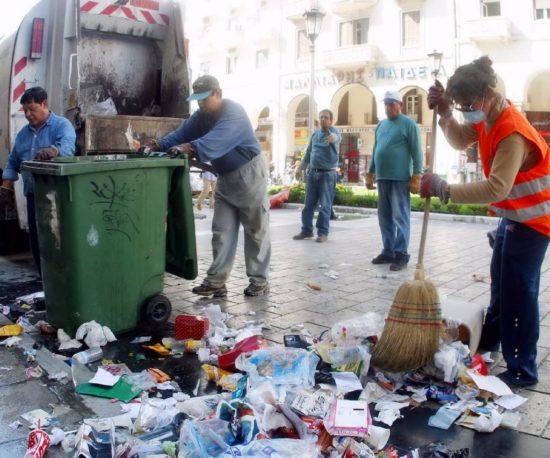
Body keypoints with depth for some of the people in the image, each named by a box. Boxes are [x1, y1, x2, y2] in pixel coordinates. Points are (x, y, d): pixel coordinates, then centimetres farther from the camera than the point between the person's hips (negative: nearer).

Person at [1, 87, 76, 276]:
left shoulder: (61, 125, -4)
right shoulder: (23, 133, 18)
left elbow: (67, 145, -25)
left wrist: (53, 151, -46)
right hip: (33, 195, 7)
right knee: (36, 241, 9)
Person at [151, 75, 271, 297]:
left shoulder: (233, 113, -24)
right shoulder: (201, 115, 4)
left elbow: (216, 140, -40)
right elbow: (182, 133, -5)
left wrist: (192, 148, -54)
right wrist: (161, 144, -22)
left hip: (248, 173, -8)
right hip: (226, 177, 8)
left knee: (255, 230, 1)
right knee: (221, 231, 4)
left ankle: (259, 280, 9)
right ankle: (216, 280, 6)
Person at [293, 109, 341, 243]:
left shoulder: (335, 132, -7)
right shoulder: (315, 134, 11)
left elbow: (337, 137, -33)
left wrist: (333, 138, -56)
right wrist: (302, 168, 17)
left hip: (328, 173, -6)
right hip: (313, 172, 6)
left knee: (325, 204, -2)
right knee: (309, 203, 8)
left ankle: (323, 232, 4)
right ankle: (307, 230, 16)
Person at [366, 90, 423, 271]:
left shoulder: (408, 124, -3)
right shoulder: (381, 125, 18)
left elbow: (416, 152, -7)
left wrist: (416, 176, -13)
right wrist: (370, 173, 20)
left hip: (400, 178, -7)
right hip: (382, 178, 7)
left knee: (400, 217, -4)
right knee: (385, 217, 10)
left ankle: (401, 254, 0)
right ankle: (388, 251, 19)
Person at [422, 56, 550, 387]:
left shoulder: (512, 133, -31)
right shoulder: (487, 117, -3)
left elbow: (496, 189, -39)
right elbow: (461, 141, 9)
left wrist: (444, 190, -39)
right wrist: (445, 114, -9)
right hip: (513, 215, 10)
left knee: (519, 291, -6)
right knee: (500, 281, 21)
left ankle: (522, 370, 4)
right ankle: (490, 338, 40)